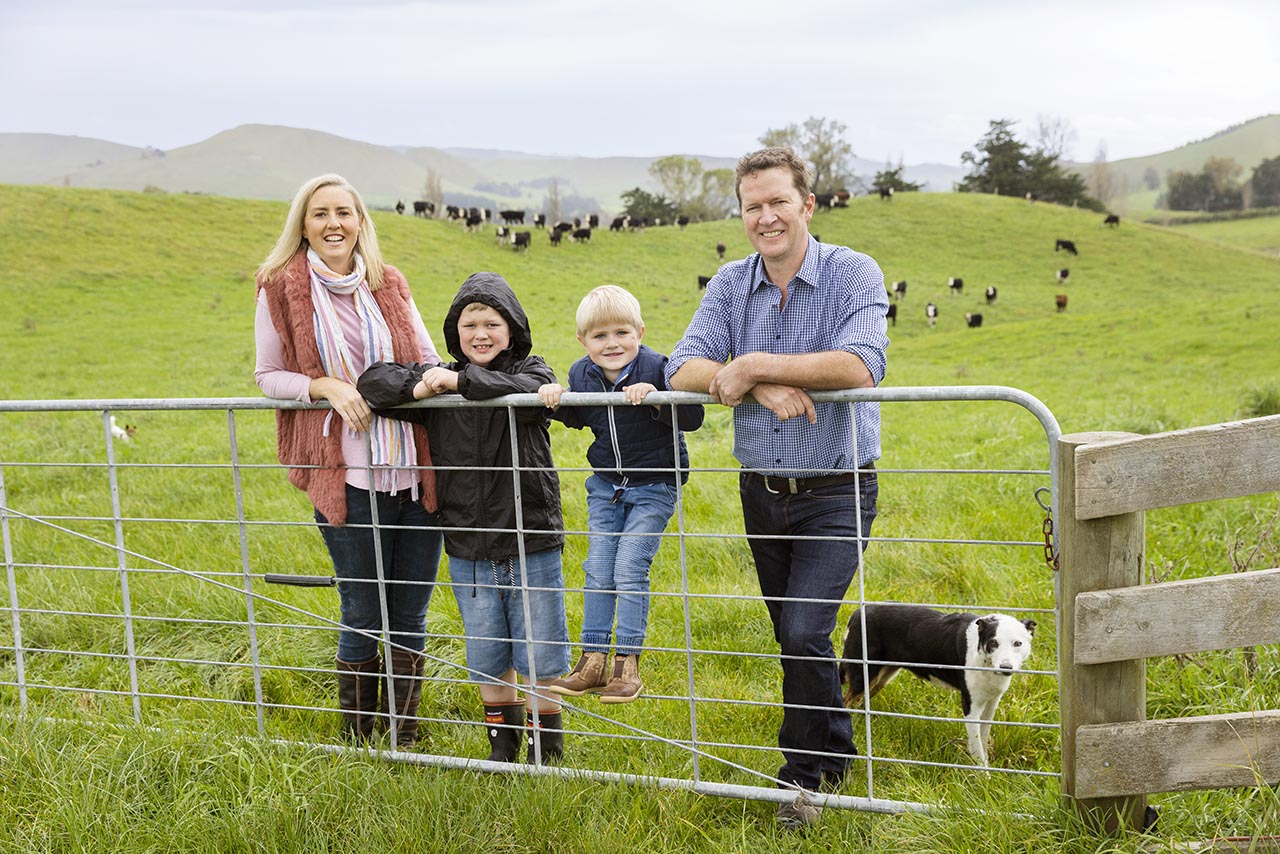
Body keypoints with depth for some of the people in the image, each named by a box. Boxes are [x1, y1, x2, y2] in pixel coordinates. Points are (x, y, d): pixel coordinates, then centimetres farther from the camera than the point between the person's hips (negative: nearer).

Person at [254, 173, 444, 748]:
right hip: (345, 478, -3)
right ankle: (357, 742, 23)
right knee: (363, 616, 3)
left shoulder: (389, 285, 11)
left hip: (415, 472, 3)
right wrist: (325, 387, -13)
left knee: (410, 616, 9)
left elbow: (427, 357, 17)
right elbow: (267, 375, 5)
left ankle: (405, 741, 24)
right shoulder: (281, 289, 2)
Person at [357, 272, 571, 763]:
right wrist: (416, 388, -16)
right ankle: (503, 744, 33)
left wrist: (461, 381, -30)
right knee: (487, 657, 15)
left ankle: (548, 750, 23)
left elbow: (527, 390, -27)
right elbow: (372, 381, 2)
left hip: (531, 544, -3)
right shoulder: (440, 380, 5)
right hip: (468, 549, 3)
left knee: (539, 656, 6)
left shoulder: (531, 371, -4)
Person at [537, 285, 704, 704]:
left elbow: (693, 417, -23)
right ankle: (593, 659, 15)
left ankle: (627, 664, 2)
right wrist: (556, 400, -6)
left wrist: (657, 398, -39)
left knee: (630, 570, -9)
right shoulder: (581, 374, -3)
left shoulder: (657, 368, -20)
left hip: (653, 487, -5)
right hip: (605, 485, 5)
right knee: (597, 572, 5)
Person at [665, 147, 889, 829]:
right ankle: (835, 754, 35)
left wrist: (754, 365, -22)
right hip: (762, 491, 5)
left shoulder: (854, 274, -10)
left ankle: (803, 774, 7)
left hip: (835, 491, -5)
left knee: (805, 633, -13)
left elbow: (861, 367, -27)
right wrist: (756, 386, -25)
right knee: (792, 637, 15)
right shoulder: (730, 285, 3)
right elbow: (682, 370, -8)